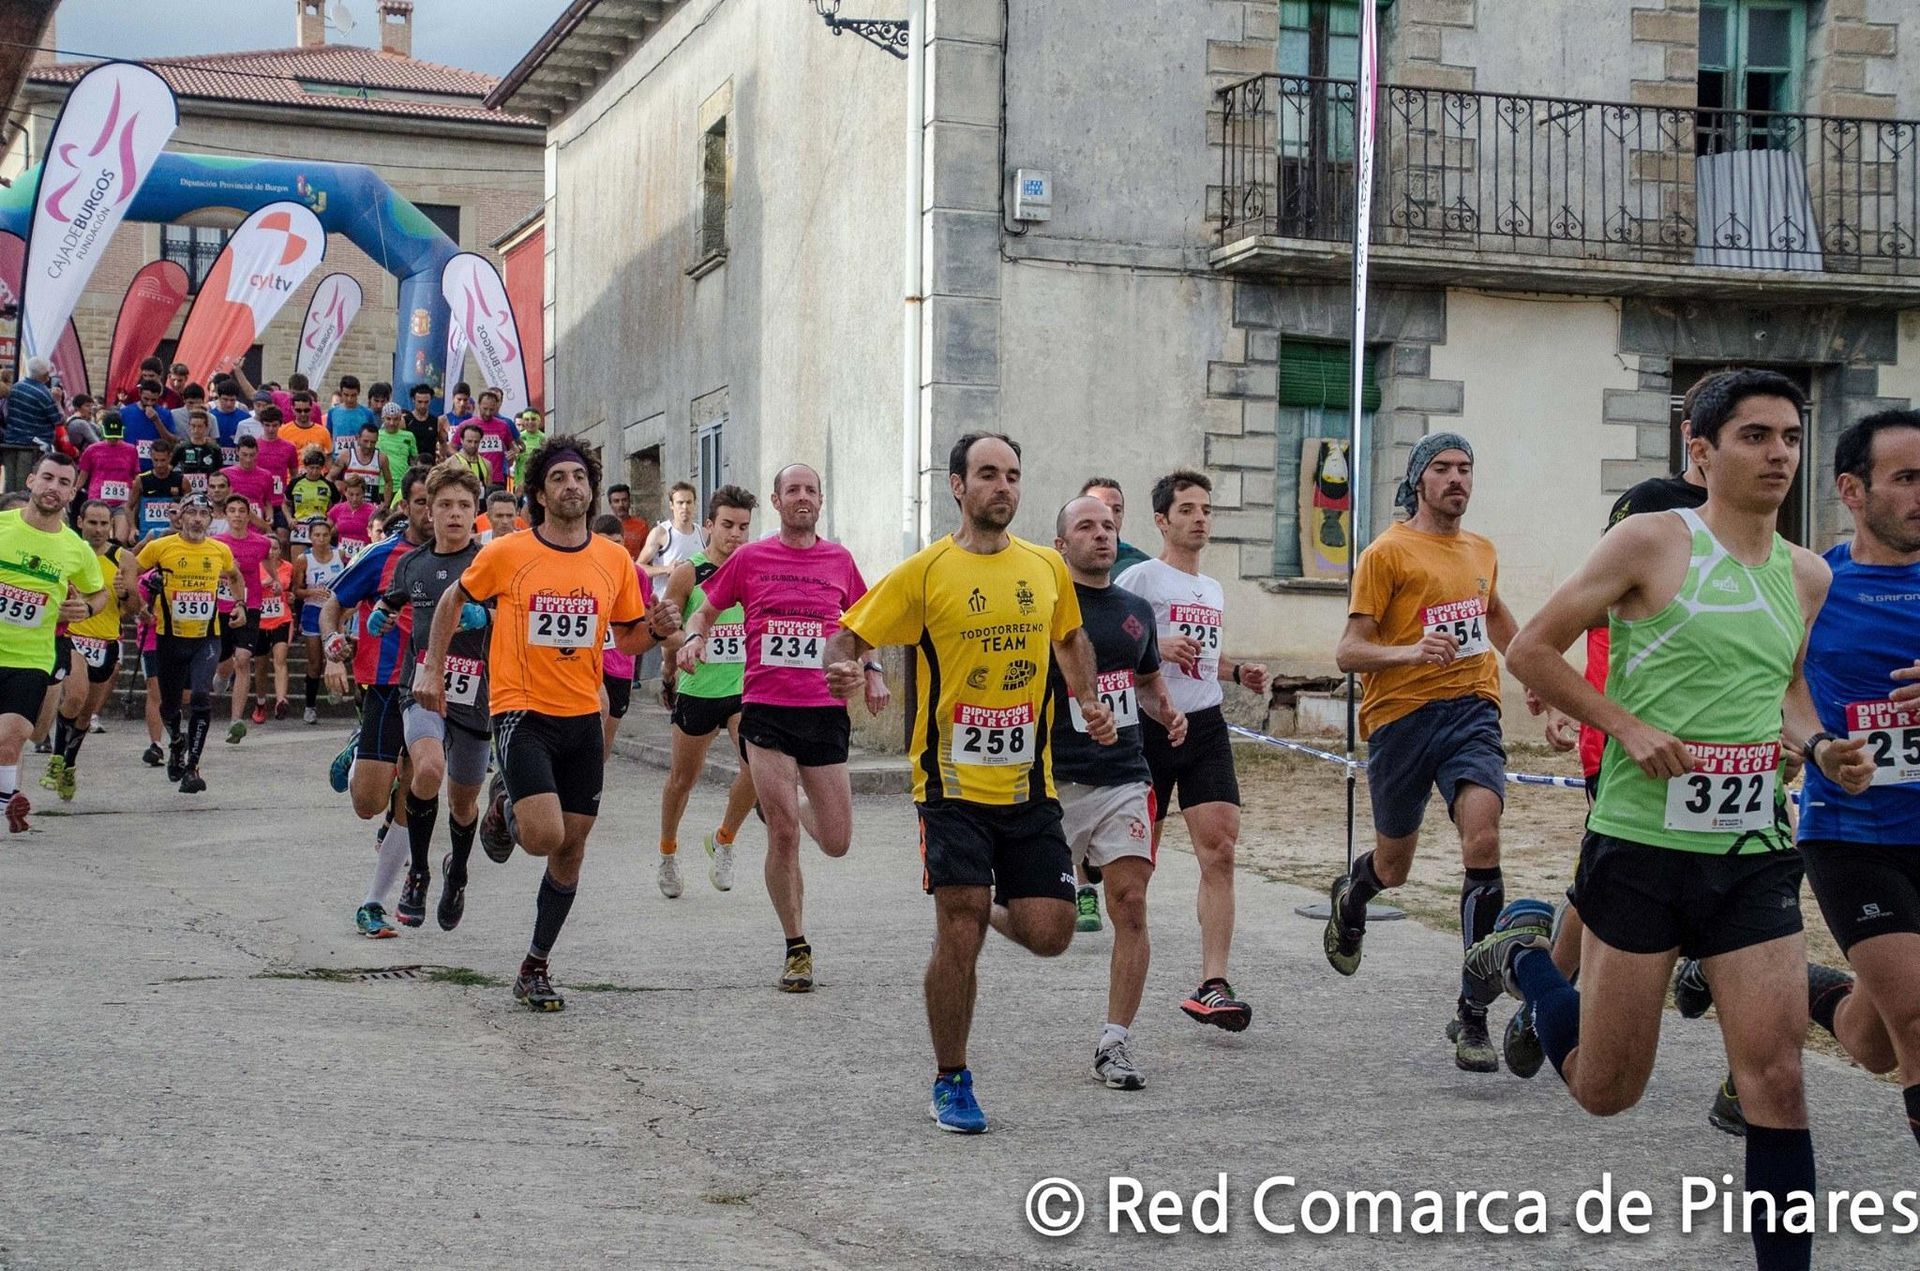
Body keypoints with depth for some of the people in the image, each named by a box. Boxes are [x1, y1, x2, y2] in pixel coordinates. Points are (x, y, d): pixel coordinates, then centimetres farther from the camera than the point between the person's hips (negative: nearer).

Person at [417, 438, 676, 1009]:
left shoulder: (614, 561, 3)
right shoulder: (506, 554, -6)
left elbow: (626, 638, 14)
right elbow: (452, 602, 9)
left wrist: (655, 629, -8)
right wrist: (432, 668, 5)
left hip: (583, 717, 4)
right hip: (522, 711, -4)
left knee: (571, 849, 7)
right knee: (546, 836, -20)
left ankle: (535, 969, 23)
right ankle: (504, 806, 17)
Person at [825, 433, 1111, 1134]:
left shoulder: (1047, 567, 7)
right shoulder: (926, 571, -5)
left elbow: (1070, 637, 26)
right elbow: (849, 636, -3)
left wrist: (1089, 699, 10)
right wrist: (846, 668, -26)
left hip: (1030, 785, 4)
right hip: (953, 785, -3)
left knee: (1048, 934, -3)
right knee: (959, 935, -7)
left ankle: (994, 909, 34)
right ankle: (951, 1084, 11)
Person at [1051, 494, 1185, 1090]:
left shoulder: (1137, 610, 14)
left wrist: (1167, 712, 8)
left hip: (1125, 778, 4)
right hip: (1055, 781, -4)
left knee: (1131, 906, -6)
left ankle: (1116, 1043, 1)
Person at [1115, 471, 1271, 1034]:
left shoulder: (1214, 590, 20)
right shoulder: (1140, 578, -2)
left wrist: (1239, 671, 15)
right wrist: (1157, 646, -21)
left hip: (1206, 727, 5)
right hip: (1150, 727, -5)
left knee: (1220, 849, -10)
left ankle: (1212, 985, -15)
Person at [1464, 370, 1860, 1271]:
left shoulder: (1808, 576, 9)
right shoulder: (1652, 542, -8)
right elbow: (1531, 650, -6)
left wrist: (1820, 747, 5)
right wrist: (1627, 725, -15)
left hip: (1754, 853, 4)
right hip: (1641, 846, -4)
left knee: (1777, 1077, -5)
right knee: (1605, 1090, 8)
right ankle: (1521, 950, 36)